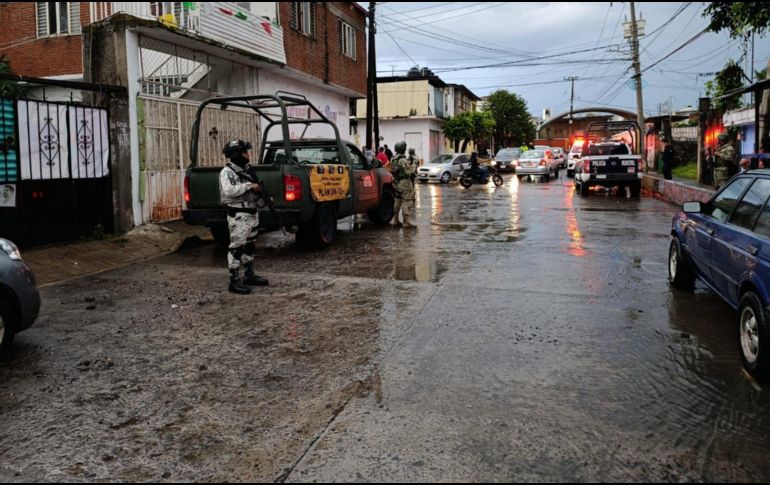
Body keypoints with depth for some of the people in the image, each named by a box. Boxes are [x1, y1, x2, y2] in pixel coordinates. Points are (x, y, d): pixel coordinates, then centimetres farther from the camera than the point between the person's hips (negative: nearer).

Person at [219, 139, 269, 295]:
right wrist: (249, 185, -23)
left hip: (252, 214, 9)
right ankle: (234, 281, -1)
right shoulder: (227, 172, -11)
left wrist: (258, 190, 3)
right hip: (238, 216, -9)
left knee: (249, 245, 16)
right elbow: (229, 190, -28)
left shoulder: (246, 170, 15)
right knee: (237, 247, -6)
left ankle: (250, 275, 27)